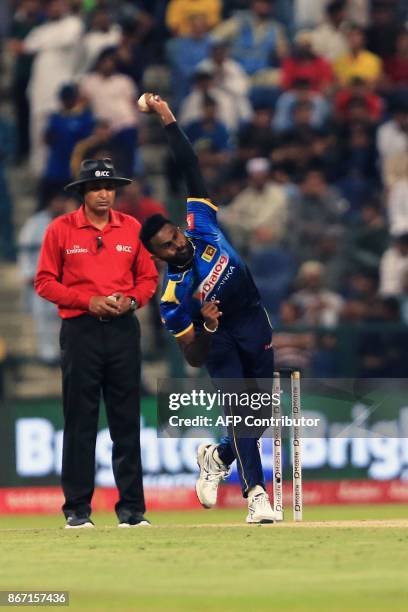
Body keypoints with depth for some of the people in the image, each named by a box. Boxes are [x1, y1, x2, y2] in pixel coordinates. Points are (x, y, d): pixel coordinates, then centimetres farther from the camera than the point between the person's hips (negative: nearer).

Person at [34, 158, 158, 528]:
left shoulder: (132, 229, 10)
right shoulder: (61, 230, 1)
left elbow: (148, 278, 14)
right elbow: (45, 282, 0)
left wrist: (131, 300, -7)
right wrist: (88, 301, -12)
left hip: (123, 329, 2)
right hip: (80, 330, -2)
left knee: (127, 420, 2)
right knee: (80, 421, -2)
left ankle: (132, 509, 4)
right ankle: (77, 509, 2)